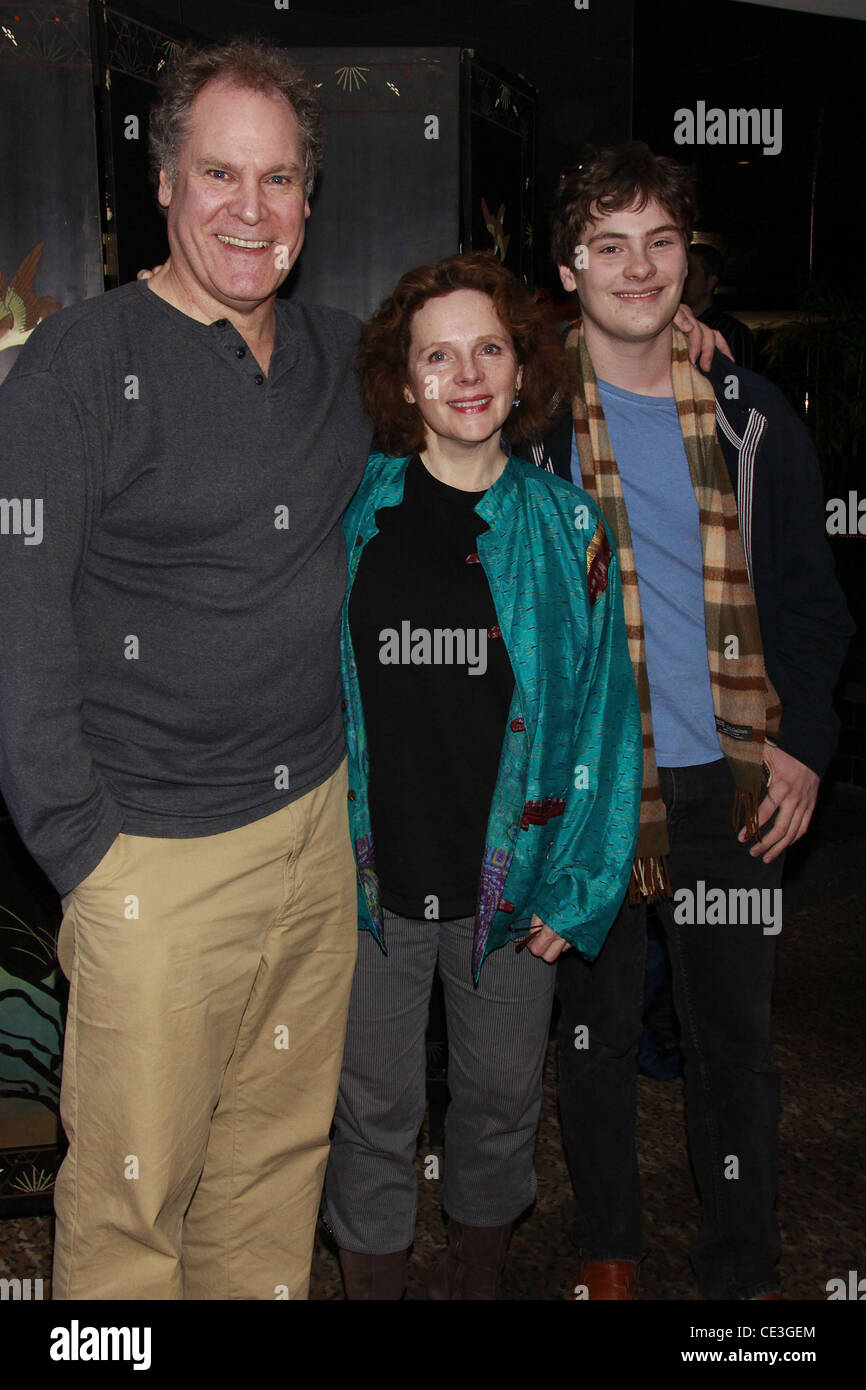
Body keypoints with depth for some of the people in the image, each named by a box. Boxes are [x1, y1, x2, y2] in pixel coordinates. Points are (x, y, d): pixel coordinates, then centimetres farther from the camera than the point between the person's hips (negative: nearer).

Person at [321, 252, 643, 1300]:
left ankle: (477, 1275, 42)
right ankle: (372, 1276, 35)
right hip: (369, 872, -1)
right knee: (374, 1106, 11)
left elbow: (603, 713, 0)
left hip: (512, 878, 1)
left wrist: (577, 888, -4)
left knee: (503, 1101, 17)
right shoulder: (350, 514, -1)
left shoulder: (566, 524, -1)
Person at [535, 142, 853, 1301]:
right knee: (596, 1024, 12)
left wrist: (803, 744, 0)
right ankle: (607, 1246, 33)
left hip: (730, 775, 2)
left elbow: (807, 593, 10)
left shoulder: (751, 418, 5)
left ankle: (744, 1269, 29)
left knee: (734, 1033, 11)